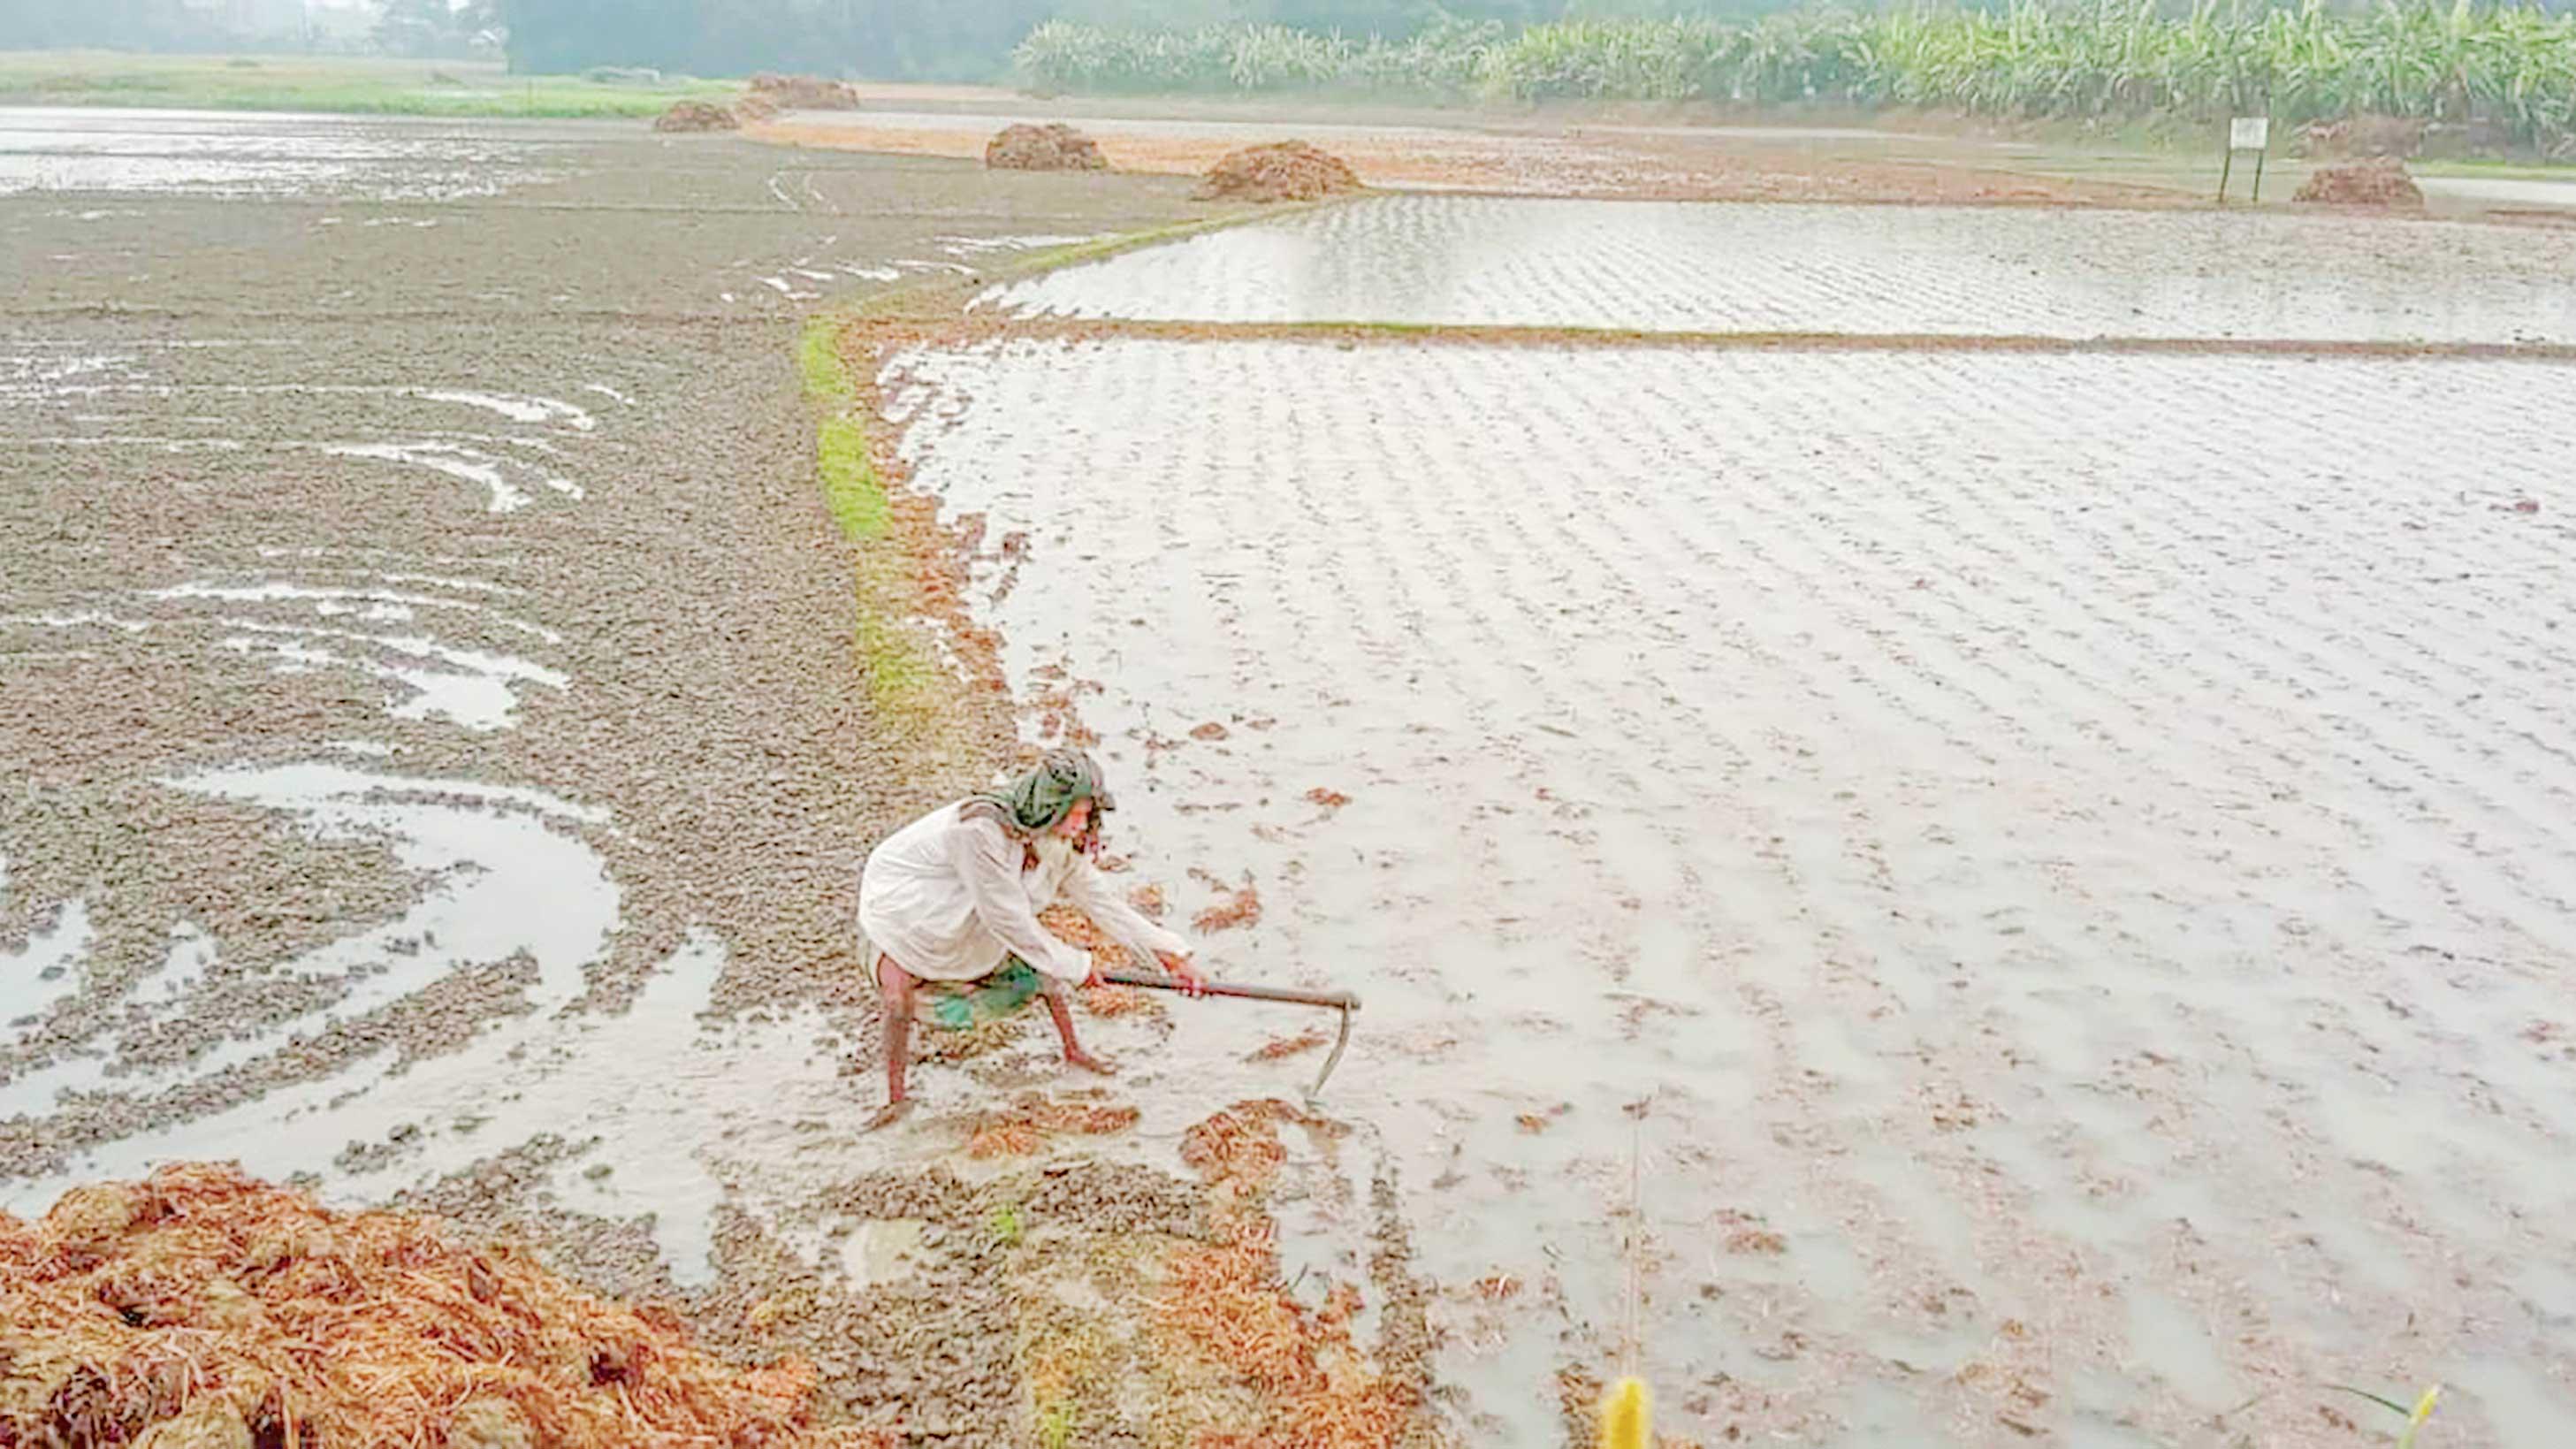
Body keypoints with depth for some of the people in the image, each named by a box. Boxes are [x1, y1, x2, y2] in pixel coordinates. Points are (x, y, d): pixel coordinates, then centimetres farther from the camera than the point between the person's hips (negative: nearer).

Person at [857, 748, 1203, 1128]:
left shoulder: (1058, 840, -16)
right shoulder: (981, 830, -41)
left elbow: (1100, 900, -9)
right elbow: (1008, 921, -34)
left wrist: (1172, 954, -10)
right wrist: (1076, 966, -23)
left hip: (963, 917, 7)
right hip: (898, 896, -7)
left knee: (1042, 957, -1)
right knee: (899, 995, -25)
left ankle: (1073, 1050, 19)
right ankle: (895, 1096, -7)